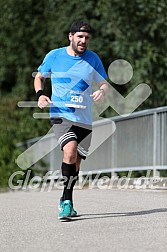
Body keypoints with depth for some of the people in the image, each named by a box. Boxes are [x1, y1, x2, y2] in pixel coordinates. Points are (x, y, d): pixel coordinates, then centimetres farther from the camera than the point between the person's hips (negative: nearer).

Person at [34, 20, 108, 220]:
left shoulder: (93, 59, 4)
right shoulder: (54, 56, 0)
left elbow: (104, 83, 10)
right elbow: (39, 77, 15)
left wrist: (101, 91, -14)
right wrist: (40, 95, -5)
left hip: (84, 119, 3)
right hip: (60, 115, -3)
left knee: (75, 162, 10)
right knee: (70, 150, -28)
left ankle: (65, 202, 32)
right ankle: (68, 201, -20)